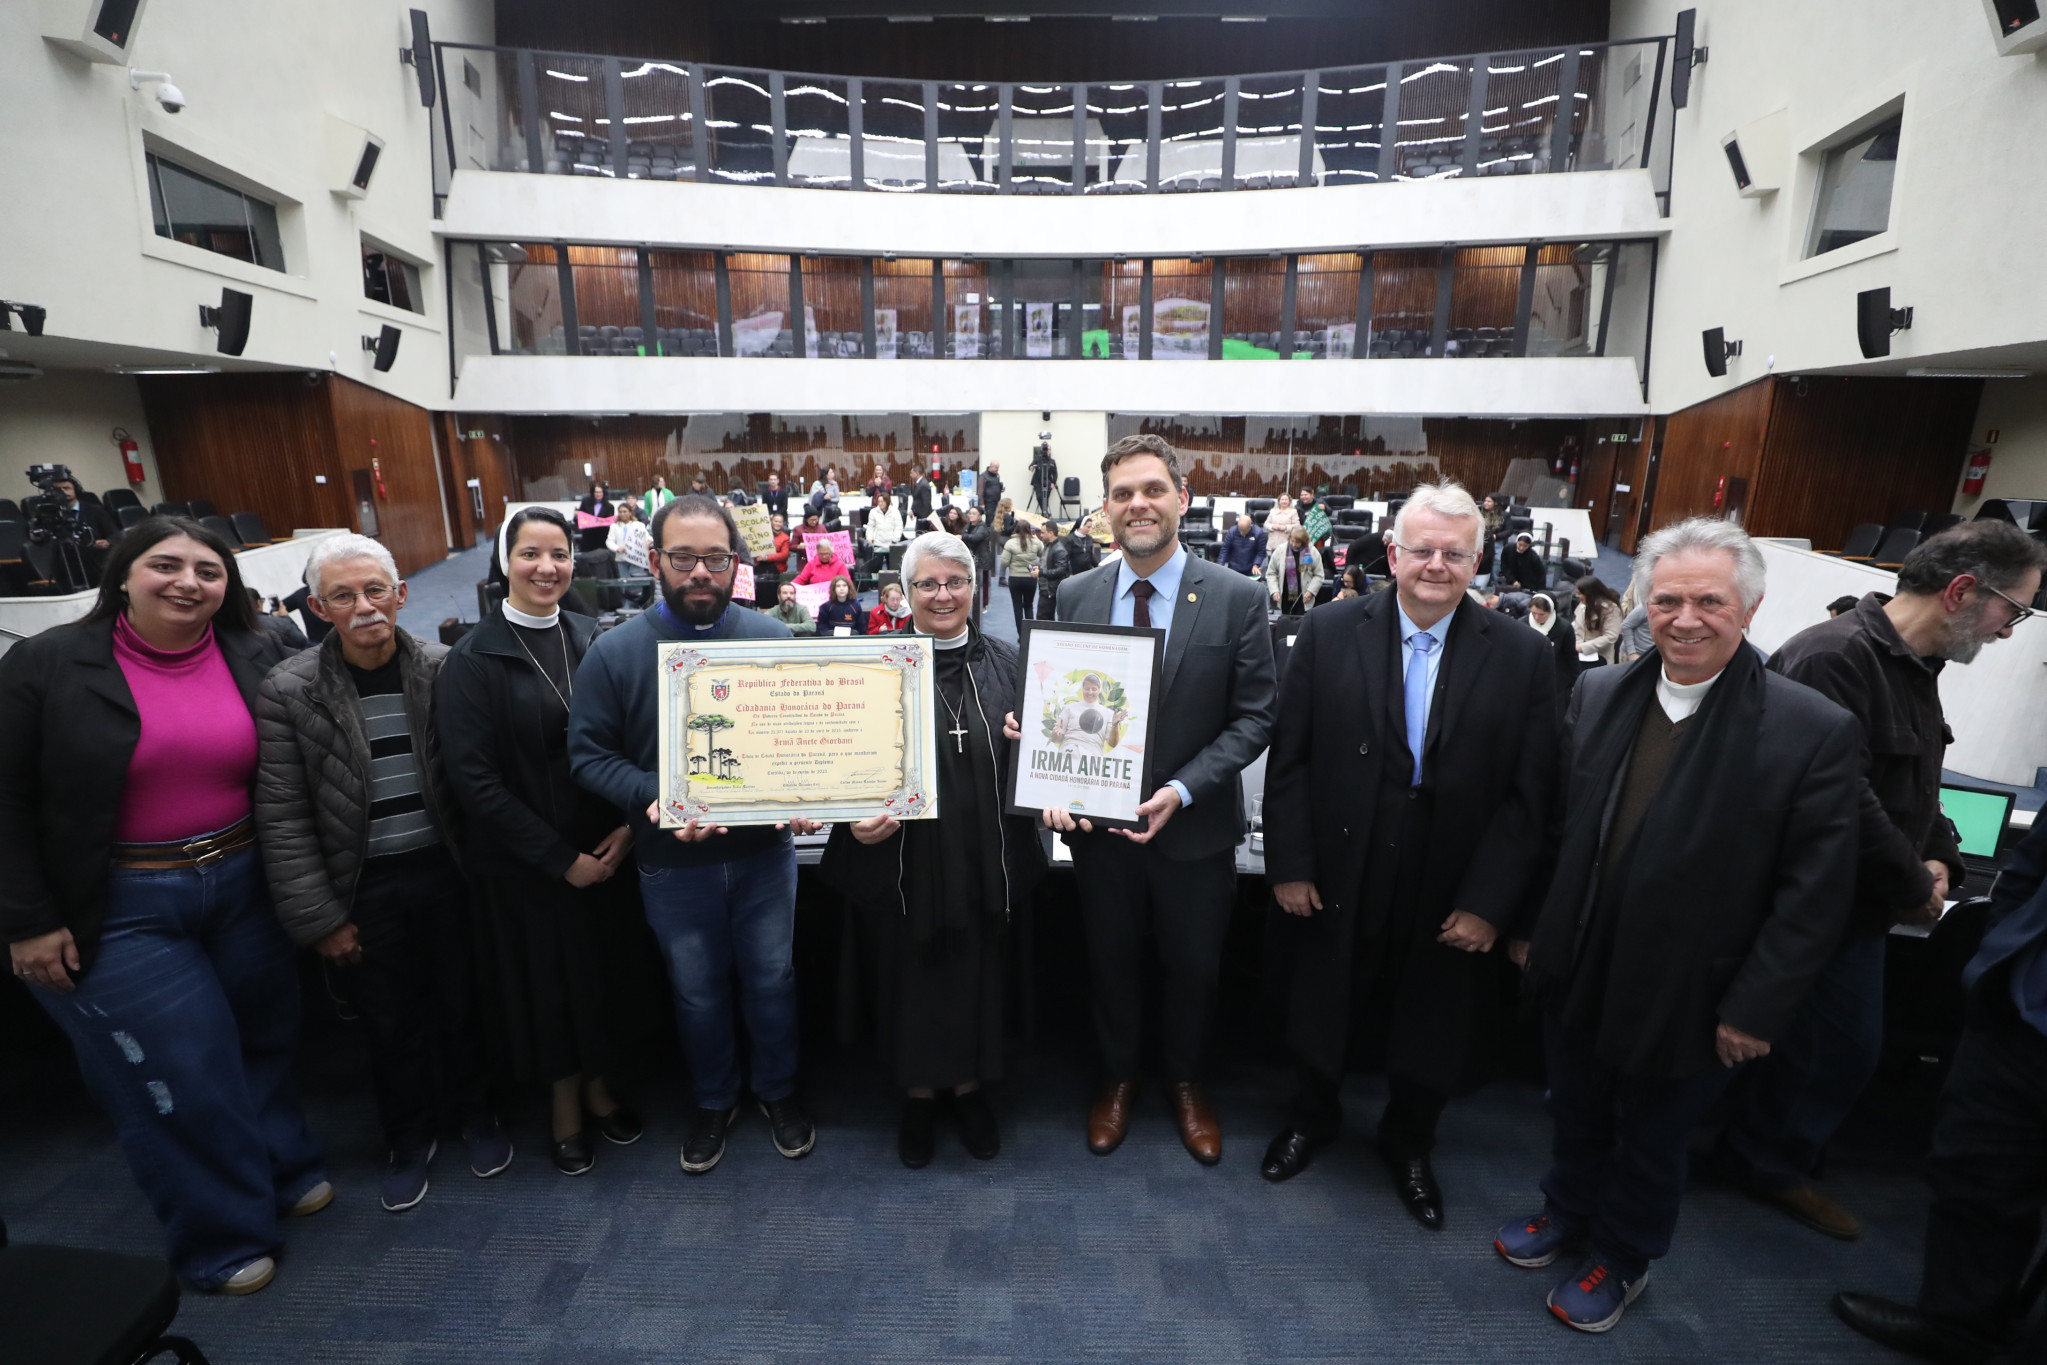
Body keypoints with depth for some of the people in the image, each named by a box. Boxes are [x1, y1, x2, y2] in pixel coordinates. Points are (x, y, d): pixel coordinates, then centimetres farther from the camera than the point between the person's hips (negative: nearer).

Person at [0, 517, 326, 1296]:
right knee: (183, 1073, 4)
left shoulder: (259, 659, -1)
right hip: (118, 911, -2)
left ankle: (282, 1171, 41)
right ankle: (222, 1238, 26)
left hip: (244, 887, 3)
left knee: (264, 1038, 16)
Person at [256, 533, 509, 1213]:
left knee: (462, 998, 15)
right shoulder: (288, 691, -9)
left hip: (445, 869, 0)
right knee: (390, 1017, 15)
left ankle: (472, 1111, 40)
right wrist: (318, 918, -6)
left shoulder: (443, 668, -7)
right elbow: (282, 817, -6)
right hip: (364, 885, 0)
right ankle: (409, 1133, 39)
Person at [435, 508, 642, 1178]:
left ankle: (598, 1086, 39)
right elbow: (473, 778, -13)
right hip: (524, 862, -2)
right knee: (545, 977, 13)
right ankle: (565, 1103, 37)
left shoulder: (591, 638, -1)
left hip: (604, 847, 3)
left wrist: (626, 825, -10)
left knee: (600, 968, 14)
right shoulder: (473, 658, -11)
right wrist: (560, 858, -14)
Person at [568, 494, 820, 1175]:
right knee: (697, 991, 19)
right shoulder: (615, 652, -9)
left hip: (766, 853, 1)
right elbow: (588, 754, -7)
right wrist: (652, 798, -24)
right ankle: (714, 1101, 45)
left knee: (772, 977, 18)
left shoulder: (771, 638, -6)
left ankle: (777, 1089, 43)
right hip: (675, 864, 0)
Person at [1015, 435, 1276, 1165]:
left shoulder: (1238, 598, -11)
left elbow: (1253, 717, -10)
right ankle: (1117, 1076, 47)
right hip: (1097, 819, 2)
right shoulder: (1074, 596, -3)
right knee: (1111, 960, 20)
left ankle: (1186, 1081, 47)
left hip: (1195, 824, -1)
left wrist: (1181, 791, -21)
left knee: (1194, 965, 18)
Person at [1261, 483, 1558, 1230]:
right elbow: (1290, 759, -7)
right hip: (1336, 882, 0)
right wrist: (1289, 865, -9)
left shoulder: (1523, 657, -8)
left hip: (1451, 900, 1)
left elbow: (1530, 795, -7)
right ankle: (1313, 1115, 51)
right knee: (1321, 1011, 21)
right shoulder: (1328, 633, -9)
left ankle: (1407, 1144, 50)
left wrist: (1489, 901, -10)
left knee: (1434, 1033, 20)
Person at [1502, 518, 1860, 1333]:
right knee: (1575, 1115, 24)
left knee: (1650, 1142, 21)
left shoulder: (1813, 730, -18)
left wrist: (1755, 1010, -13)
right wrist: (1531, 925, 6)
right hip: (1577, 976, 4)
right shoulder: (1598, 694, -5)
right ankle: (1567, 1213, 51)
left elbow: (1815, 892, -14)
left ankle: (1621, 1260, 46)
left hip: (1684, 994, -3)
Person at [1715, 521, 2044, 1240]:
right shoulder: (1835, 656, -23)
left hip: (1862, 910, 10)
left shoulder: (1916, 670, 10)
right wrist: (1915, 886, -15)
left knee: (1851, 1050, 18)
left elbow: (1915, 790, 18)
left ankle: (1773, 1164, 35)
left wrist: (1941, 859, 1)